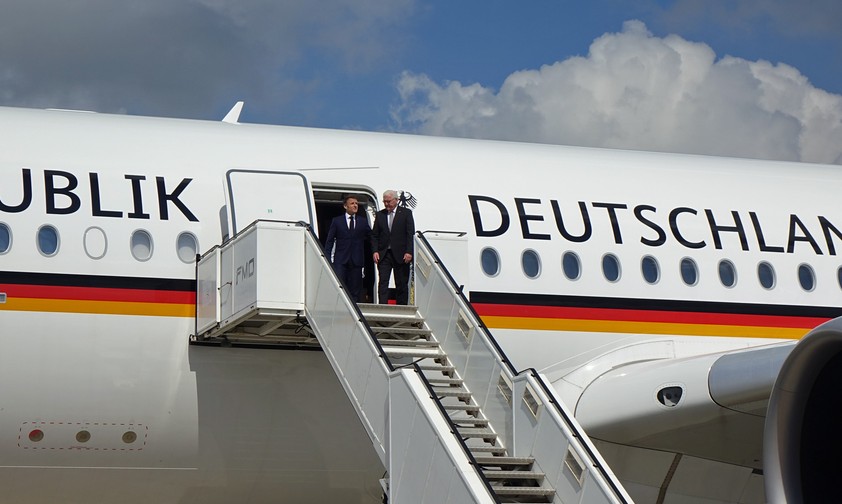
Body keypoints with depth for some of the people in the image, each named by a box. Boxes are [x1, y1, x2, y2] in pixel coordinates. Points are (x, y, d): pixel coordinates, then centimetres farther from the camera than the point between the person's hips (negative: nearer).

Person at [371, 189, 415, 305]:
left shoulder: (406, 213, 3)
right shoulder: (380, 215, 11)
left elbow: (410, 234, -3)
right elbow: (374, 235, 11)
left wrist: (408, 252, -12)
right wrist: (375, 251, -3)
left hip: (401, 255, -2)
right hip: (383, 255, 2)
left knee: (402, 284, 2)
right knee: (383, 282, -7)